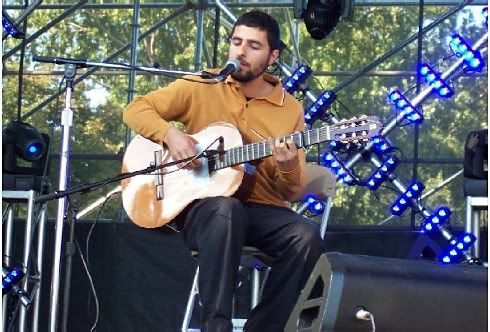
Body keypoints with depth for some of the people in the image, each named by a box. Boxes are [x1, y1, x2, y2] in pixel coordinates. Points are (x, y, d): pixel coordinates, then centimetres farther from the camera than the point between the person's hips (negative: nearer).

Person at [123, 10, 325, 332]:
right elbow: (136, 109, 3)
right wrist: (170, 134, -16)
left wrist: (289, 169, -18)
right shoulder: (201, 87, 3)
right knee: (226, 211, -38)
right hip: (202, 205, -2)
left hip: (261, 211, 2)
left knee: (307, 236, -28)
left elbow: (294, 193, 6)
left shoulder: (290, 109, 6)